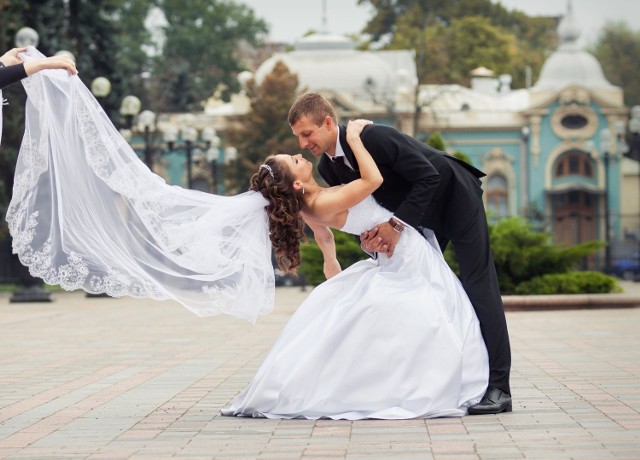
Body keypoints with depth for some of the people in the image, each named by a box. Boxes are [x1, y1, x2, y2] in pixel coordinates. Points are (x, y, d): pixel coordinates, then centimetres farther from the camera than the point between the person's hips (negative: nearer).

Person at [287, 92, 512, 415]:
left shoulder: (374, 137, -32)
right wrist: (369, 237, -20)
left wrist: (397, 224, -30)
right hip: (421, 215, 8)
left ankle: (497, 388, -11)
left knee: (477, 286, -10)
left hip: (455, 196, -8)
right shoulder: (328, 167, -8)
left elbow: (429, 177, -29)